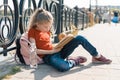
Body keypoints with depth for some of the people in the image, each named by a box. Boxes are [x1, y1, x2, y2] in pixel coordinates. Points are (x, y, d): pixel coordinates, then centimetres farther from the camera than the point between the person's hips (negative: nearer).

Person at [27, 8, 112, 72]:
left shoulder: (46, 30, 10)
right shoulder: (32, 31, -10)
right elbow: (34, 50, -16)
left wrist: (57, 47, -2)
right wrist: (52, 51, -16)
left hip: (57, 51, 7)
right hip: (48, 56, -7)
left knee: (79, 38, -9)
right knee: (63, 67, -43)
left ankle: (97, 57, 6)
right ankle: (73, 61, -9)